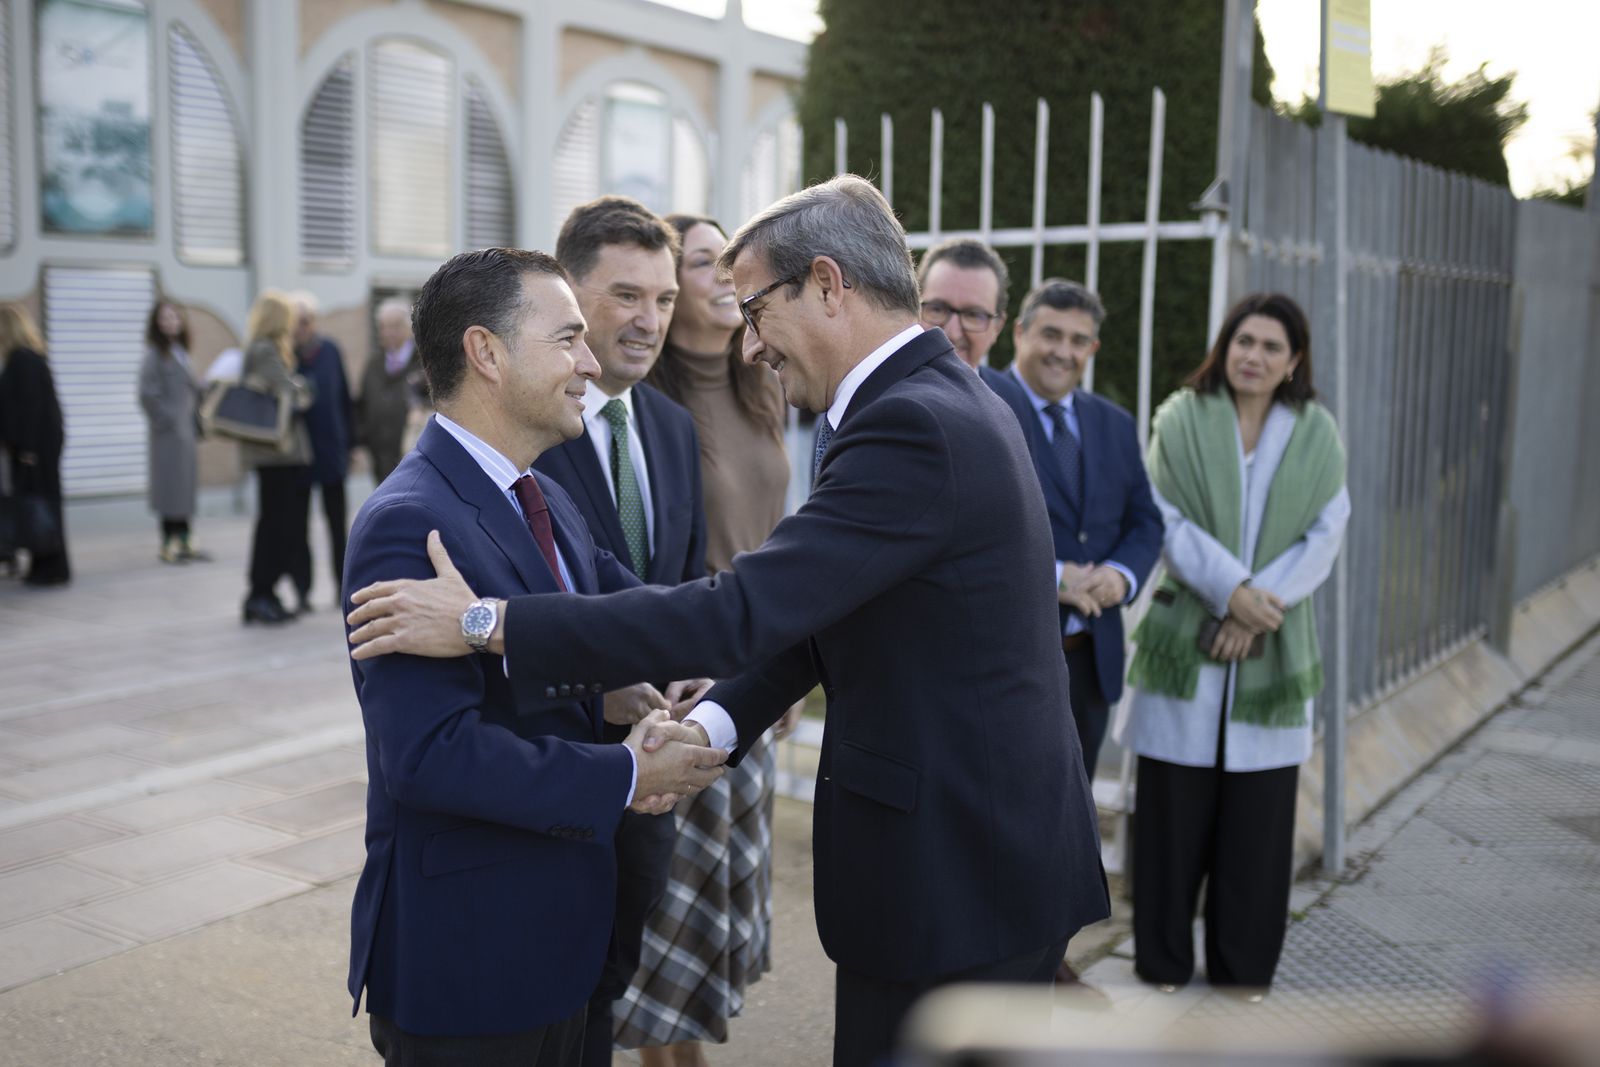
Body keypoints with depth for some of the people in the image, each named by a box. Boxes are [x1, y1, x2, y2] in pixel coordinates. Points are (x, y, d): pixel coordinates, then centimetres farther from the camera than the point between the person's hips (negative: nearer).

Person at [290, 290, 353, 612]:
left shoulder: (330, 350, 2)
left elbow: (344, 398, 5)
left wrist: (347, 445, 4)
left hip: (332, 450, 2)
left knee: (337, 523, 9)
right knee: (298, 527, 6)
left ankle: (342, 588, 19)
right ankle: (303, 593, 12)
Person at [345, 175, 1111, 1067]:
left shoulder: (913, 426, -22)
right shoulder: (948, 399, 10)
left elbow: (745, 610, -27)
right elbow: (814, 613, 11)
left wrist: (489, 624, -22)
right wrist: (714, 723, -2)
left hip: (956, 878, -9)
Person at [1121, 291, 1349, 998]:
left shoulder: (1316, 435, 6)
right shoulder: (1180, 419, 0)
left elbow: (1325, 535, 0)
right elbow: (1166, 521, -7)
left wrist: (1258, 606, -12)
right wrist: (1230, 588, -18)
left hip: (1273, 649, 2)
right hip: (1185, 640, -2)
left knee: (1258, 814, 6)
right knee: (1174, 809, 4)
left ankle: (1243, 964, 21)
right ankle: (1164, 959, 18)